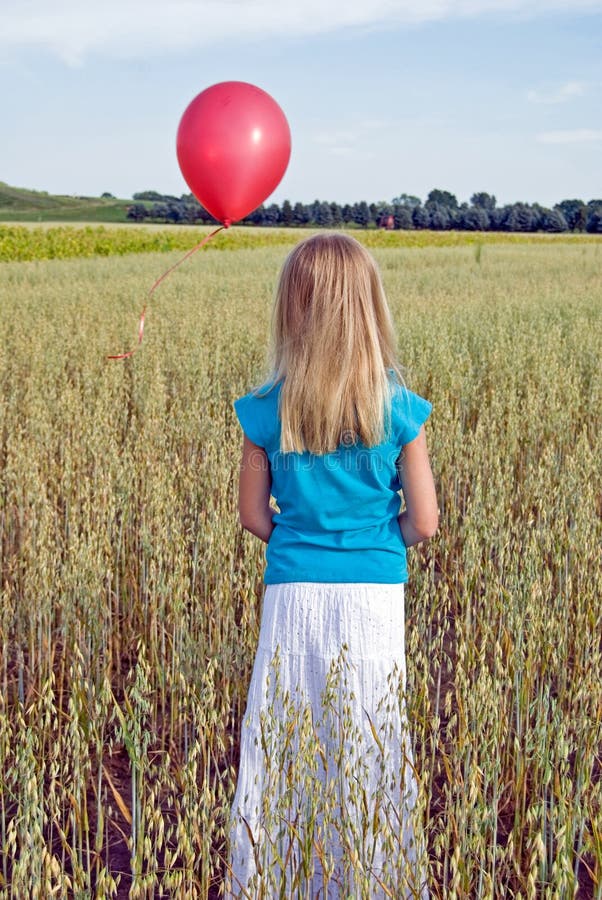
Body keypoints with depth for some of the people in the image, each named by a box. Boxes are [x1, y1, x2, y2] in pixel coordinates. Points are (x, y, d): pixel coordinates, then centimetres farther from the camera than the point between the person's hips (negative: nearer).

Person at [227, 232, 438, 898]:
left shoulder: (265, 412, -5)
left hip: (293, 593, 0)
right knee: (368, 743, 11)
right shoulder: (399, 411, -7)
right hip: (374, 594, 0)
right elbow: (422, 524, -4)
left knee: (288, 744, 10)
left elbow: (253, 514, 2)